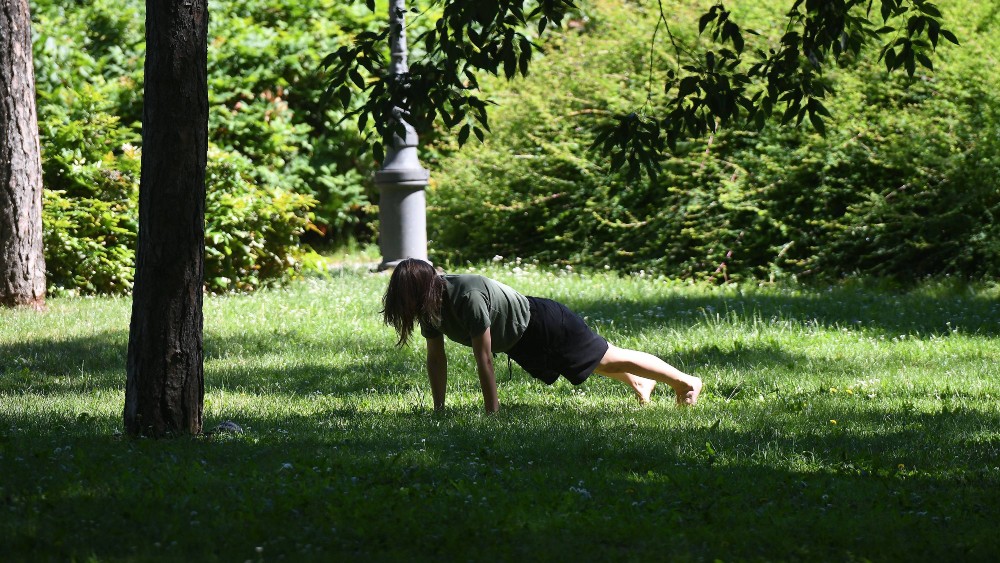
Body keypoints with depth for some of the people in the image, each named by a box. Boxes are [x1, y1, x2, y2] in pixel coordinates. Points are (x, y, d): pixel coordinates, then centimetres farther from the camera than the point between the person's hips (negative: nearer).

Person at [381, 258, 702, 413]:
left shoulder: (468, 297, -39)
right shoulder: (432, 304, -14)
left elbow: (484, 359, -36)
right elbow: (436, 357, -4)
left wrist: (492, 412, -32)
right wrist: (439, 408, -4)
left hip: (542, 324, -8)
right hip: (523, 346, 8)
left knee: (609, 359, 8)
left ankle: (685, 382, 27)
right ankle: (639, 383, 58)